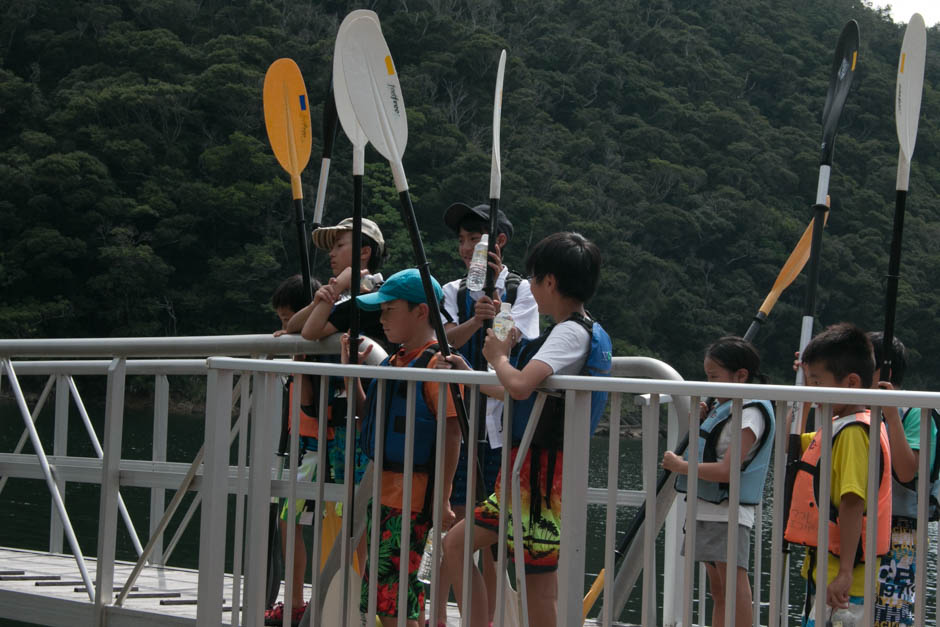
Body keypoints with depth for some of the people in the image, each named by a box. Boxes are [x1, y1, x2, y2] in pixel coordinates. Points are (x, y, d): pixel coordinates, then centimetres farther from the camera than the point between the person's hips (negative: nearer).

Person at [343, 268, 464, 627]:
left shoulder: (437, 363, -13)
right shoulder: (394, 361, 14)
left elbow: (452, 433, -17)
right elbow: (369, 415, 23)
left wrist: (442, 499, -21)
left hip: (413, 493, -9)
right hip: (385, 487, 9)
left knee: (387, 595, -10)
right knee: (399, 588, 16)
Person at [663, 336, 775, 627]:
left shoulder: (750, 414, -13)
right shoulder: (720, 408, 16)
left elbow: (727, 470, -23)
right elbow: (706, 453, 27)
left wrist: (680, 466, -15)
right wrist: (698, 422, 11)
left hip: (728, 513, -10)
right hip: (706, 511, 10)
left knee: (733, 586, -15)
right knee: (718, 590, 13)